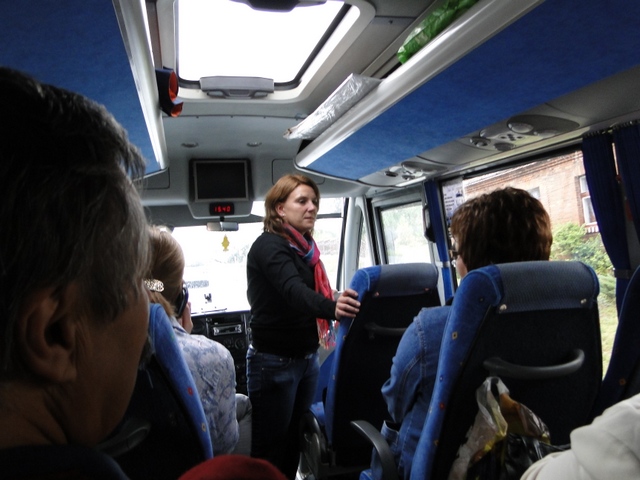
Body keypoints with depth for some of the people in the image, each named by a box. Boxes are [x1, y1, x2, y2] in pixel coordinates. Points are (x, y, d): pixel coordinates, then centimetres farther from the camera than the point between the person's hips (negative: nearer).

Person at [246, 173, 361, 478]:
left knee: (295, 441, 18)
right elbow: (293, 290, -36)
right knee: (270, 448, 4)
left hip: (308, 359, 8)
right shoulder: (269, 246, -17)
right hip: (274, 362, -8)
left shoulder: (303, 247, 8)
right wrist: (331, 308, -51)